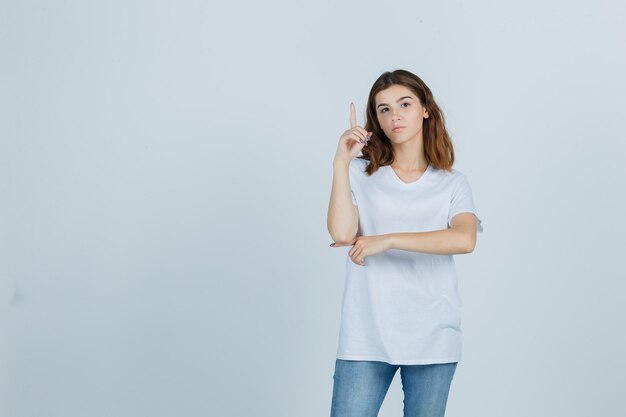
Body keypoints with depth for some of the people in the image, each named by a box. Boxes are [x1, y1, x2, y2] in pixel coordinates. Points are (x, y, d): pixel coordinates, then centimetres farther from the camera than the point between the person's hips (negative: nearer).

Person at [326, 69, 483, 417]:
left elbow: (465, 239, -13)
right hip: (366, 336, 0)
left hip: (432, 337, 1)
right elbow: (342, 233, -10)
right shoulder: (361, 174, 6)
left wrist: (387, 240, -16)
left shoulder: (452, 183, 6)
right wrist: (341, 162, -10)